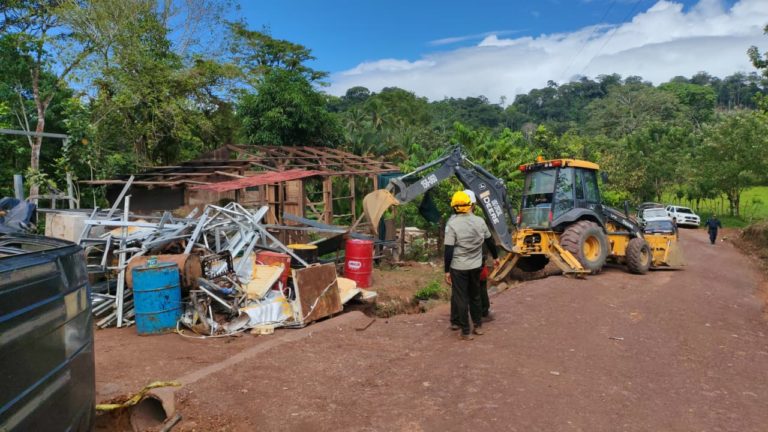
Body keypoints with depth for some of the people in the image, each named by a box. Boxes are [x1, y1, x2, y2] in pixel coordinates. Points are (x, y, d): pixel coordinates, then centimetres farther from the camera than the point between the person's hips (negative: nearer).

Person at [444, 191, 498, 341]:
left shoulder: (452, 224, -14)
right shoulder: (479, 221, 0)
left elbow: (448, 250, -15)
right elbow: (490, 241, 10)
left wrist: (447, 270, -8)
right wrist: (495, 257, 26)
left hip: (458, 267, -4)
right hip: (476, 266, 5)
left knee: (460, 299, 6)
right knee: (475, 296, 20)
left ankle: (465, 332, 11)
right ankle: (478, 326, 30)